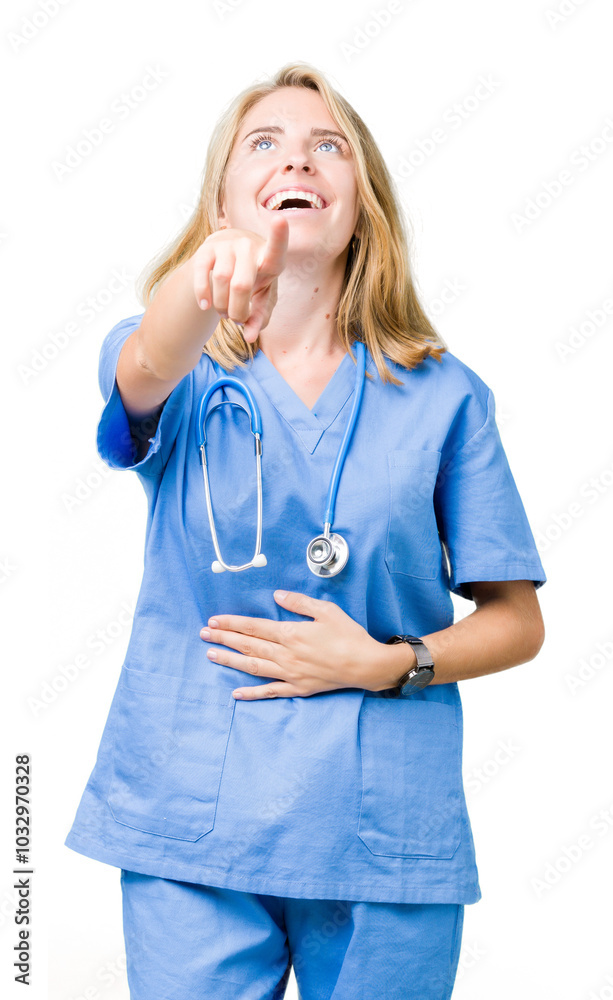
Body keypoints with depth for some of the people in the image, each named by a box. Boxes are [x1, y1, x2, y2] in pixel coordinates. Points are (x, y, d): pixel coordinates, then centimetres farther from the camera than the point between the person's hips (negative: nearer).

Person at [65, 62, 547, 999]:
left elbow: (516, 620, 6)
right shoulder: (183, 371, 1)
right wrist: (209, 274, -46)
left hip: (386, 840, 1)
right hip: (193, 824, 0)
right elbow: (148, 370, -25)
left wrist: (386, 664, -11)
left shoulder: (443, 393, 2)